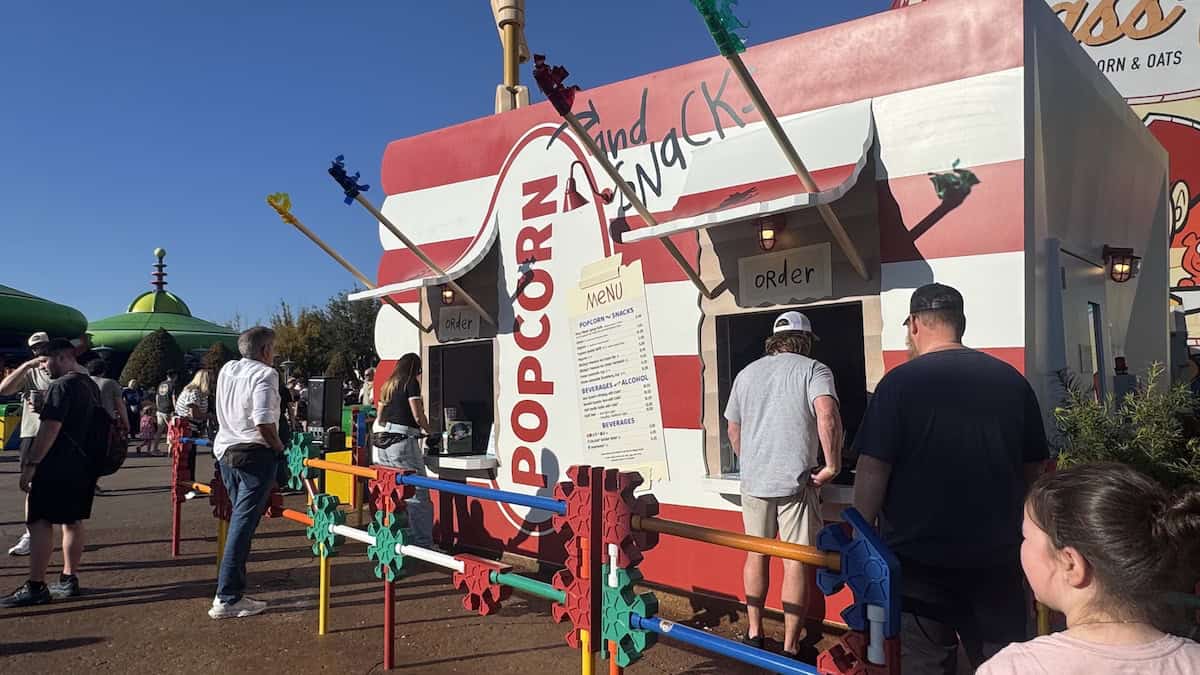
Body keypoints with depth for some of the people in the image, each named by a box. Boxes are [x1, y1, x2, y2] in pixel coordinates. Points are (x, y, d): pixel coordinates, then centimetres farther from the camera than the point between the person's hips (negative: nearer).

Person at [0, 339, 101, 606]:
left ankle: (35, 587, -3)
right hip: (84, 465, 9)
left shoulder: (61, 386, -14)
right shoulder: (91, 385, 13)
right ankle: (69, 580, 17)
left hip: (58, 467, -9)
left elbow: (50, 429, -20)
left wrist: (30, 464, -18)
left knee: (39, 521, -4)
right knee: (73, 521, 12)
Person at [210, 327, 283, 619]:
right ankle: (227, 599, -3)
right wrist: (280, 448, -9)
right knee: (243, 523, -5)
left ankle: (233, 589, 20)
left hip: (225, 450, 8)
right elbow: (263, 422, -23)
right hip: (254, 454, -8)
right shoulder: (265, 374, -12)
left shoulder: (226, 369, 11)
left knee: (239, 519, 17)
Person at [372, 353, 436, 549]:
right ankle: (423, 543, -8)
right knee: (417, 495, -6)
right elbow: (418, 416, -5)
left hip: (380, 440, 8)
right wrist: (429, 431, 11)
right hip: (401, 440, -8)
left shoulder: (387, 385, 21)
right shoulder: (411, 383, 1)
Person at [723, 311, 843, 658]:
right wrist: (832, 465, -14)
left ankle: (754, 634, 26)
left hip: (753, 482, 4)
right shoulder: (814, 369, -4)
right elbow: (827, 413, -22)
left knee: (756, 553, 17)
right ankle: (790, 648, 10)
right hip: (796, 481, -4)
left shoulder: (746, 373, 11)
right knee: (796, 562, 4)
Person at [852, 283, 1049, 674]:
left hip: (919, 559, -4)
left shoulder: (900, 382, -12)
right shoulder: (1012, 380, 3)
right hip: (997, 558, 5)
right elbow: (1033, 470, 11)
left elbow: (873, 471, -14)